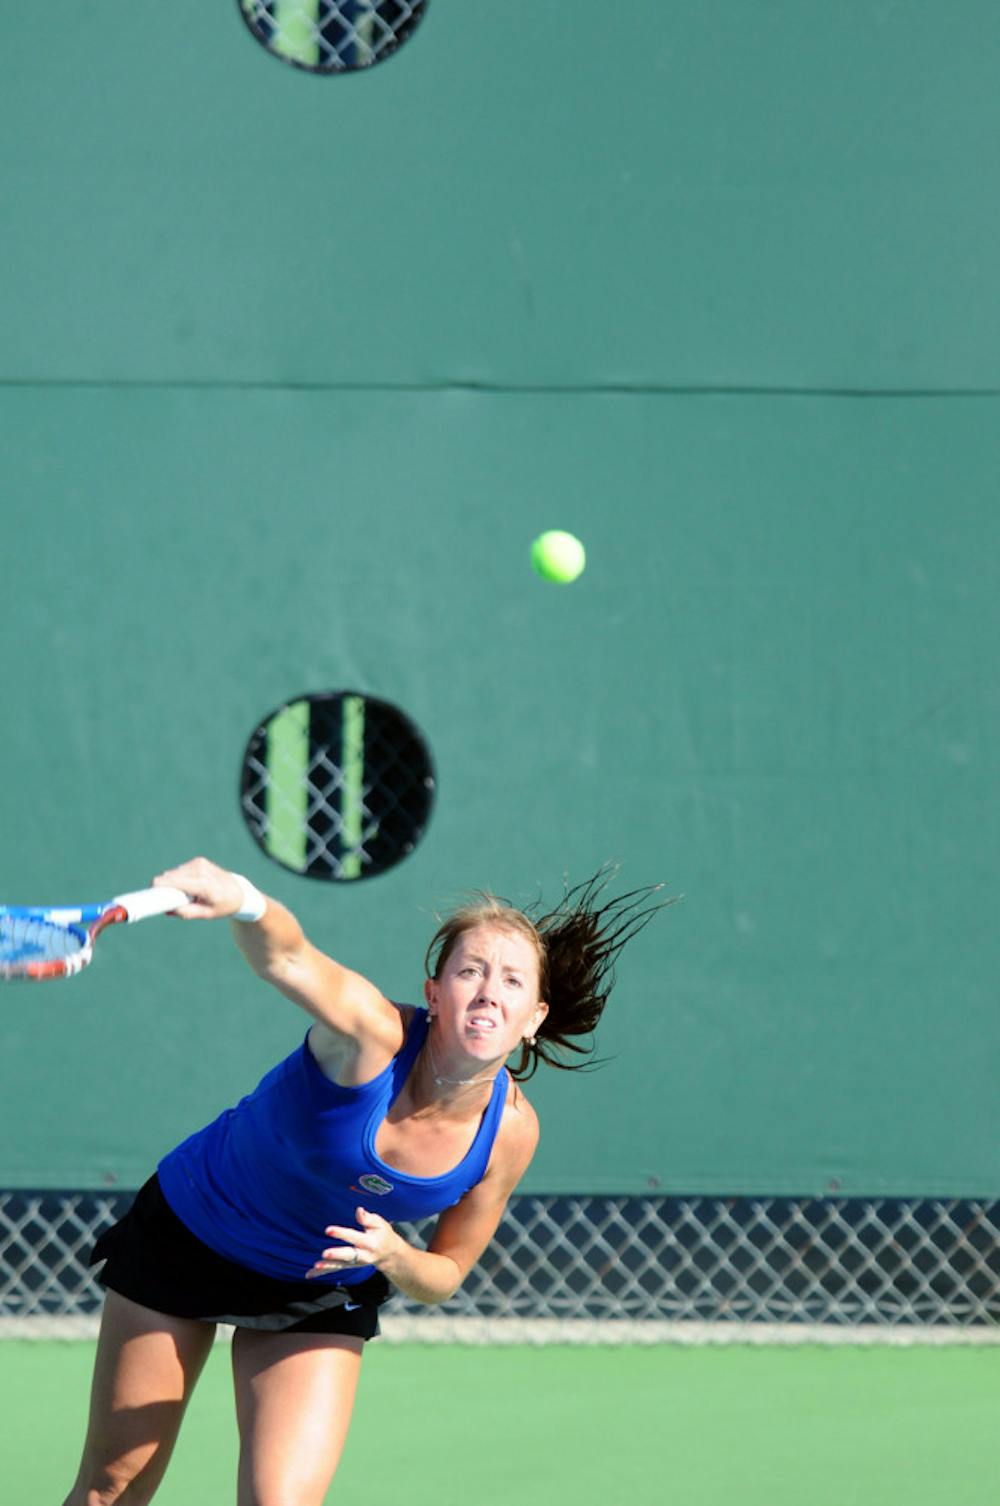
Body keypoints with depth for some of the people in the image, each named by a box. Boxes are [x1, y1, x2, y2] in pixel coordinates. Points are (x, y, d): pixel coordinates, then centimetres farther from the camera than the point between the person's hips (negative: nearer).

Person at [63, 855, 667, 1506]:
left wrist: (393, 1255, -28)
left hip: (323, 1297, 3)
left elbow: (445, 1276, -5)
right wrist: (244, 903, -78)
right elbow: (286, 957, -55)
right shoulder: (374, 1035, -32)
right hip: (187, 1234, -3)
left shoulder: (510, 1130, -20)